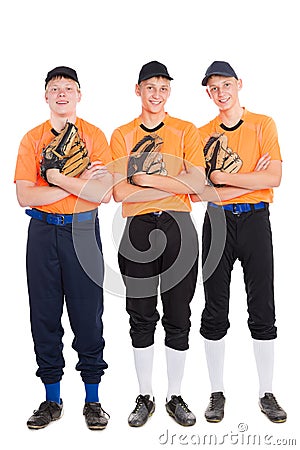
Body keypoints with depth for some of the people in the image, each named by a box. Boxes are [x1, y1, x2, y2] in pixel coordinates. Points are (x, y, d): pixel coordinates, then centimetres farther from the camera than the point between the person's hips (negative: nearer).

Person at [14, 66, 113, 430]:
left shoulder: (95, 137, 2)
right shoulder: (32, 139, 6)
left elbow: (103, 192, -11)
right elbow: (25, 196, -6)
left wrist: (57, 176, -14)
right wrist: (78, 183, -11)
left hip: (83, 232, -2)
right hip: (42, 232, 2)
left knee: (88, 314, 2)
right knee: (44, 314, 6)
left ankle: (92, 399, 16)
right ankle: (52, 399, 20)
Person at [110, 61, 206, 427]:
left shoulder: (186, 131, 7)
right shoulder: (122, 135, 7)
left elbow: (197, 183, -6)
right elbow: (120, 192, -4)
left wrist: (146, 178, -12)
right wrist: (173, 184, -11)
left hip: (178, 228, 0)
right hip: (138, 230, 0)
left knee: (178, 318, 5)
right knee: (141, 318, 7)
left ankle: (175, 397, 21)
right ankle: (145, 397, 22)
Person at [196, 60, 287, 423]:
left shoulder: (263, 125, 3)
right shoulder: (203, 134, 8)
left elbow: (273, 178, -9)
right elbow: (200, 192, -1)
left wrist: (223, 178, -13)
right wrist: (251, 179, -11)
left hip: (255, 220, -1)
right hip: (217, 222, 2)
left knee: (262, 310, 3)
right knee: (215, 312, 5)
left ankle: (267, 394, 17)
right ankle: (217, 393, 18)